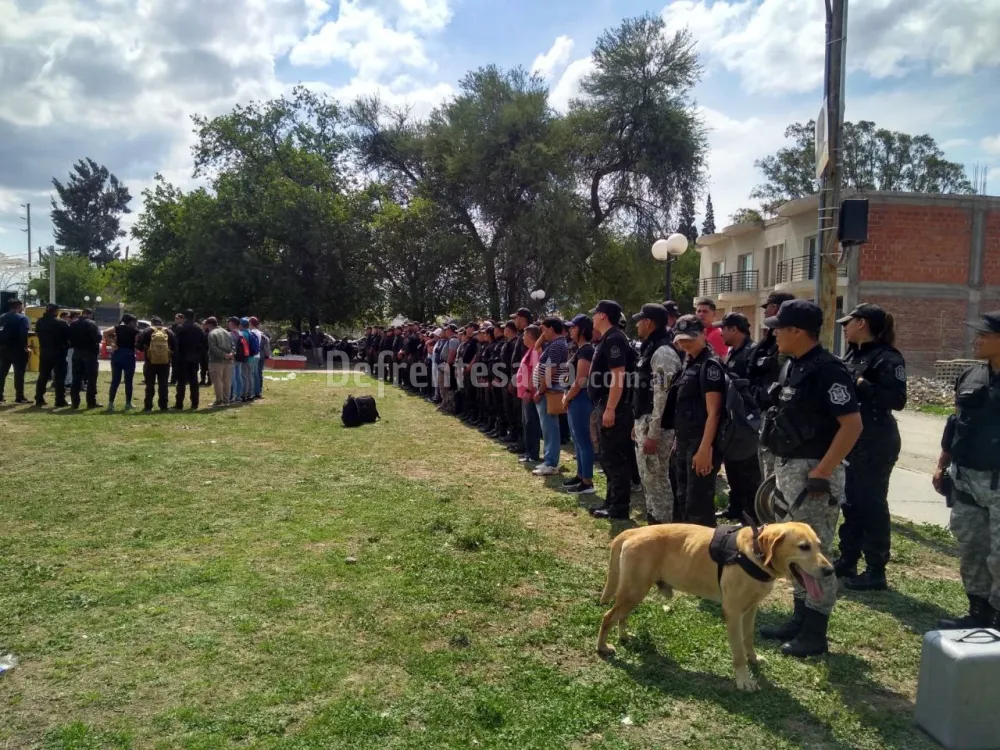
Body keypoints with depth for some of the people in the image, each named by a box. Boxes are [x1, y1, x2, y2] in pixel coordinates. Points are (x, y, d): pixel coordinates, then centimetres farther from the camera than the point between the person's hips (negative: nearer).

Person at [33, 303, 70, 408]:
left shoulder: (40, 322, 6)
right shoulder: (61, 323, -14)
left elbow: (37, 334, 14)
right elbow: (69, 336, -12)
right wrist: (67, 346, 3)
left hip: (44, 352, 6)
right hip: (58, 352, -6)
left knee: (43, 376, 14)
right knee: (59, 377, -2)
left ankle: (39, 399, 16)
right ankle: (60, 401, -4)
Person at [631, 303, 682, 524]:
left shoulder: (663, 352, -17)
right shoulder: (649, 350, 15)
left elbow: (662, 397, -22)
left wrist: (653, 434, -22)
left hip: (655, 426, -11)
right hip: (644, 422, 11)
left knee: (656, 478, -4)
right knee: (647, 477, 17)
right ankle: (653, 519, 26)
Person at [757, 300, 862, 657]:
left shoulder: (827, 370, -17)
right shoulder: (791, 367, 11)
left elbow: (852, 425, -21)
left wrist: (821, 473, -22)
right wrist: (780, 466, 17)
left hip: (813, 472, -10)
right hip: (787, 468, 10)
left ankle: (815, 634, 12)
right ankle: (800, 619, 30)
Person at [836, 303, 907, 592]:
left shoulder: (887, 357, -14)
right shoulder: (852, 355, 11)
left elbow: (897, 400, -22)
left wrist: (861, 384, -22)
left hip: (875, 442, -9)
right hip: (851, 439, 9)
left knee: (871, 504, -2)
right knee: (851, 502, 16)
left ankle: (876, 572, 9)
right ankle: (847, 561, 28)